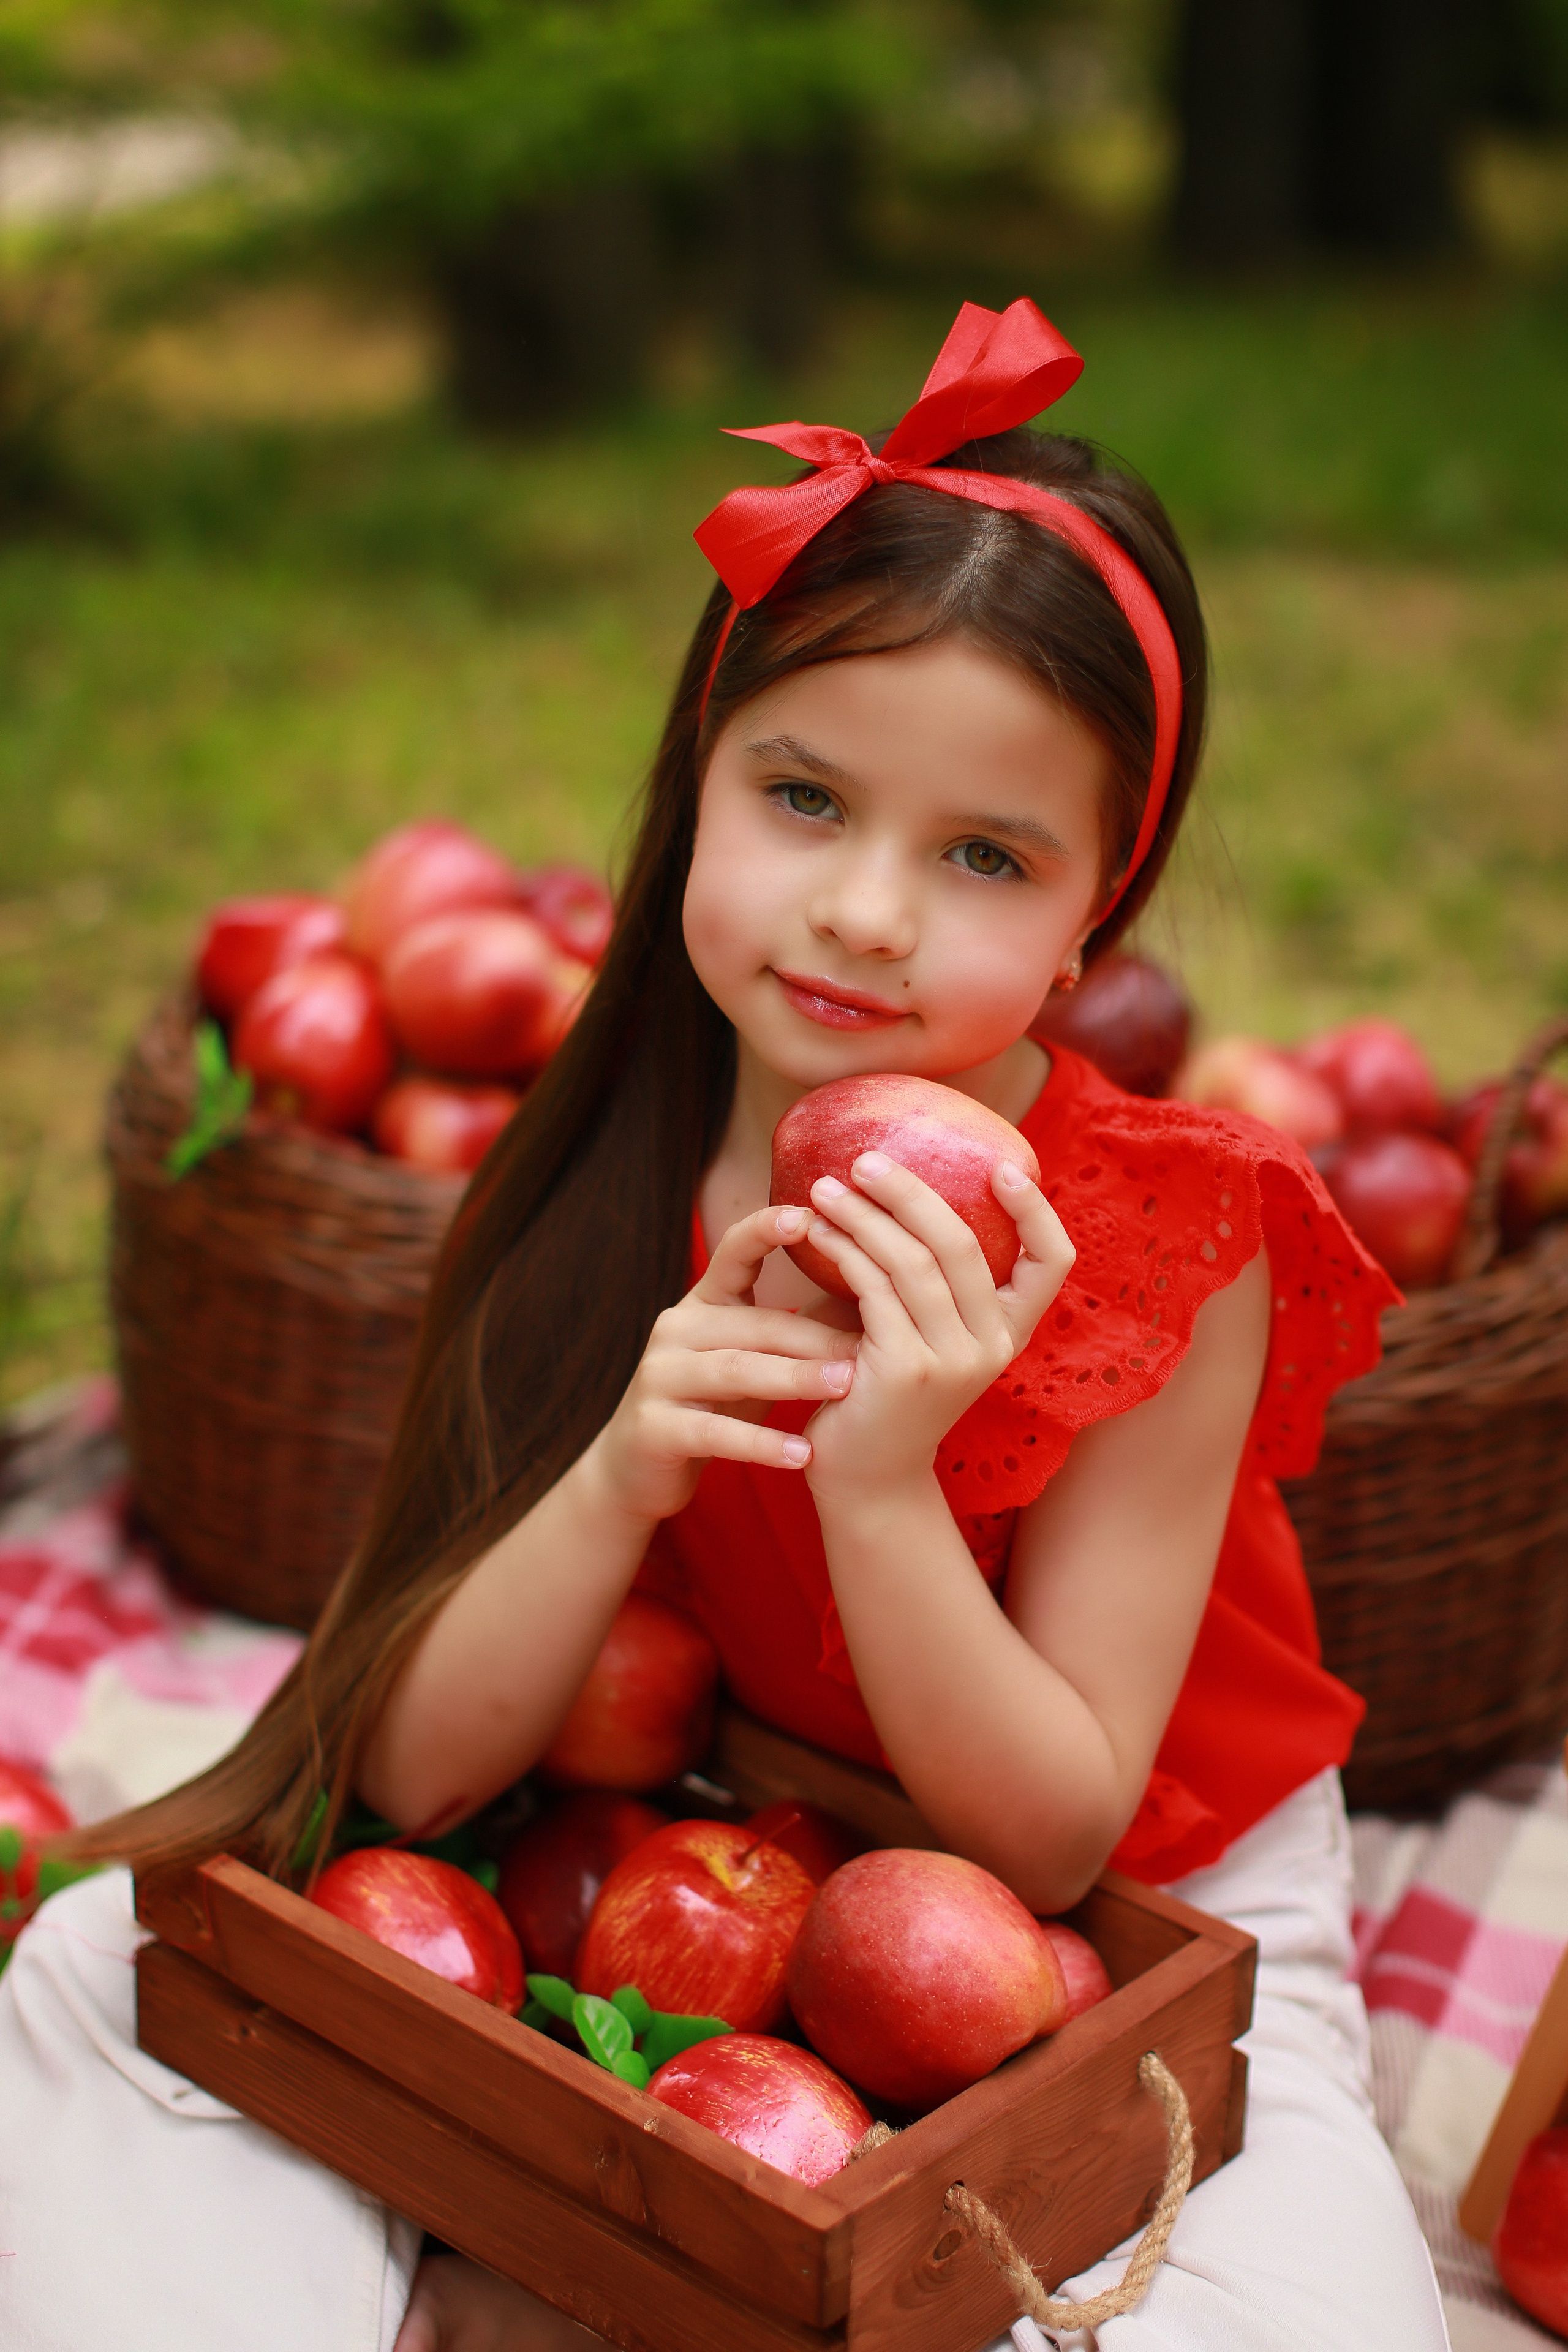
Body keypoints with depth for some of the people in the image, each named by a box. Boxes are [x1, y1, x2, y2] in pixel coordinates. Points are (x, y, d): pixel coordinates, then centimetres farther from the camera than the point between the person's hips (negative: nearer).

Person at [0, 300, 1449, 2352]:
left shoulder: (1169, 1253, -22)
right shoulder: (615, 1184, -12)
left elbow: (1047, 1844, -19)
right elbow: (412, 1773, -14)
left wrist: (879, 1485, -35)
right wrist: (618, 1477, -32)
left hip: (1146, 1953, -1)